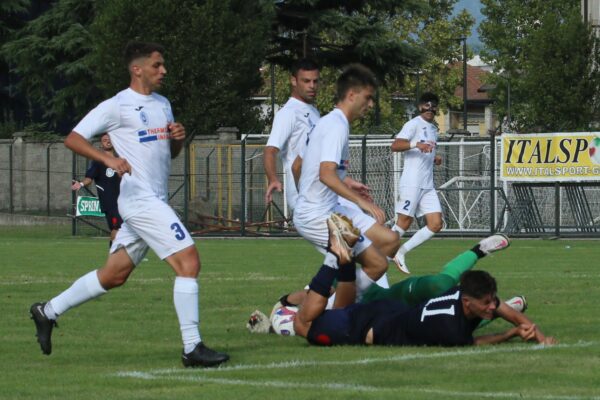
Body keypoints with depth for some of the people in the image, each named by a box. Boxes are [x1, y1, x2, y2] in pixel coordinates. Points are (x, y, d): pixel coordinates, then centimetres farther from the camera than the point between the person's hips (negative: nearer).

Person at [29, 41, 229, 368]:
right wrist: (108, 159, -25)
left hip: (154, 202, 9)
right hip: (140, 200, -9)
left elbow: (170, 153, 27)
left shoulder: (162, 104, 18)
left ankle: (47, 312, 27)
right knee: (189, 261, -16)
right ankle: (192, 348, -15)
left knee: (114, 275, 14)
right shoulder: (117, 106, -7)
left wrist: (178, 138, 3)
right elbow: (73, 139, -10)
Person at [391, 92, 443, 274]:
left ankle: (401, 252, 6)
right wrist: (416, 144, -34)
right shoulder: (414, 124, -6)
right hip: (411, 183, -8)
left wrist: (435, 158, 11)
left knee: (436, 224, -2)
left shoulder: (433, 129, 19)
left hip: (428, 185, 8)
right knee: (404, 223, -7)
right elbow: (395, 146, -19)